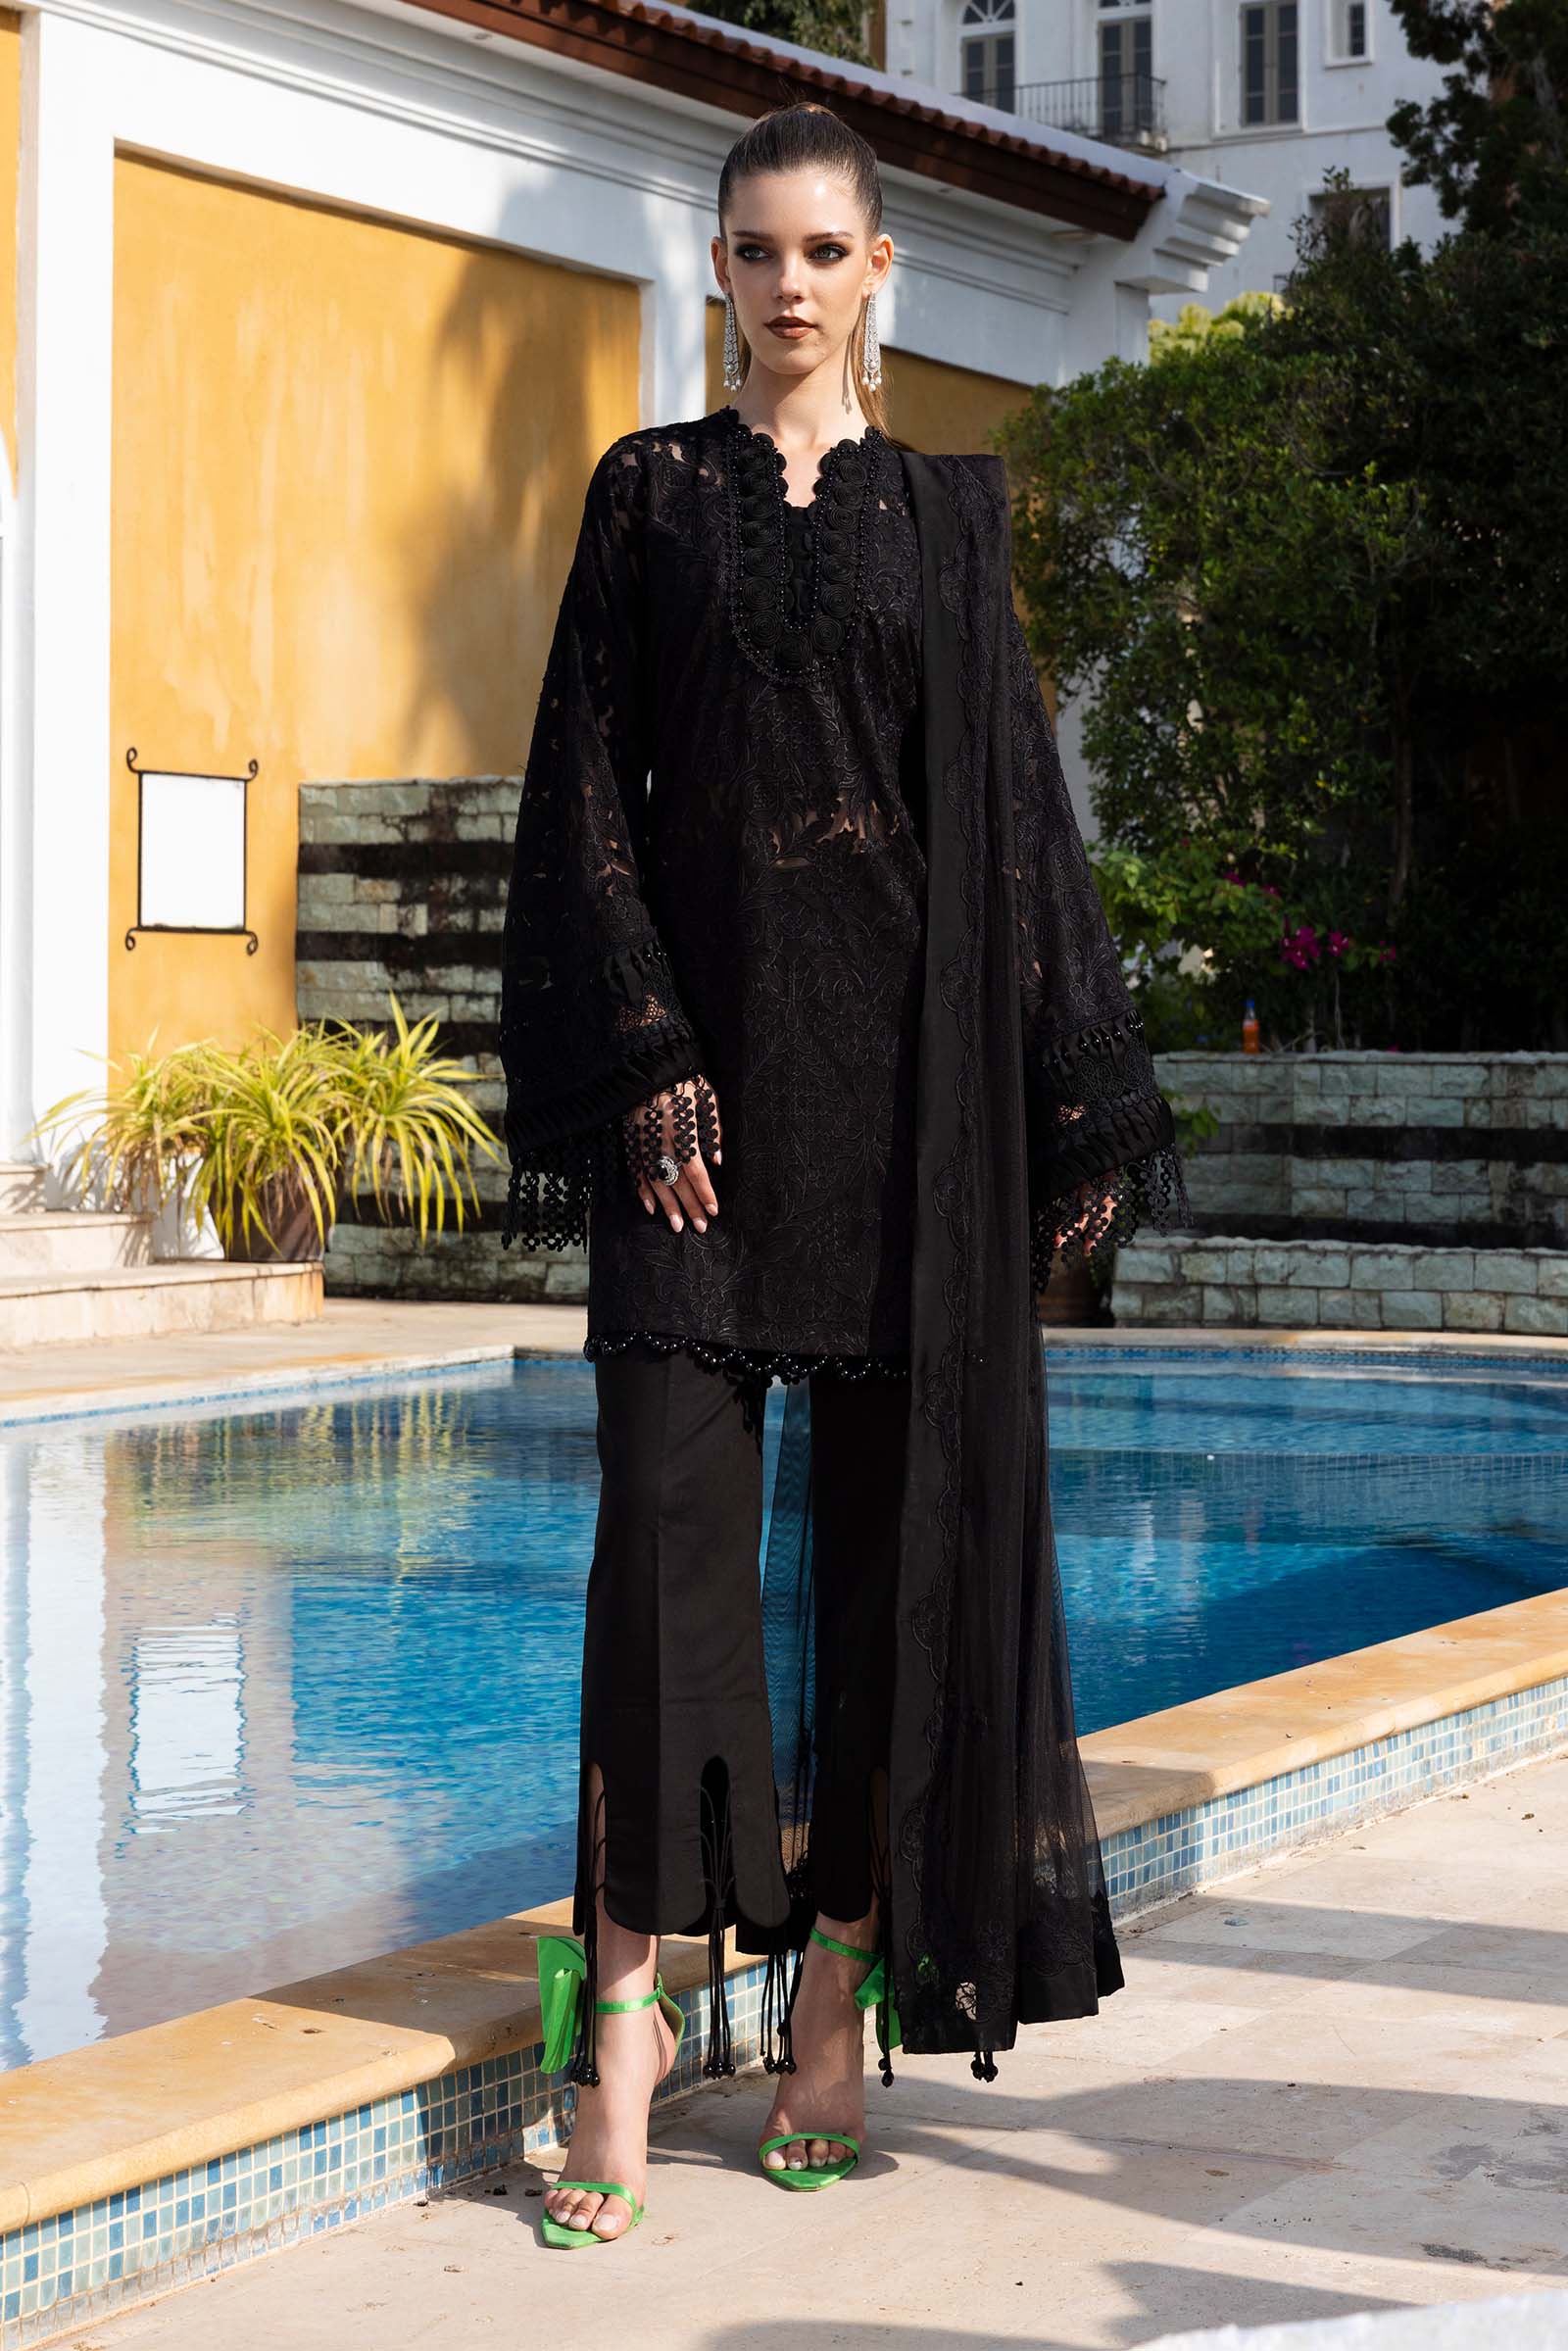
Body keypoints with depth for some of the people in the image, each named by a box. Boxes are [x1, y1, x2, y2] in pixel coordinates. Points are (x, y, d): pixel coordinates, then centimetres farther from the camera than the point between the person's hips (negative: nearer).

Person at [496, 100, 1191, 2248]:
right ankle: (630, 2023, -7)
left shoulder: (948, 514, 10)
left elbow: (1017, 795, 8)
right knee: (673, 1503, -8)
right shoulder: (650, 495, 8)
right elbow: (587, 785, 3)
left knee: (898, 1505, 1)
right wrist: (642, 1051, -10)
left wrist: (1077, 1100, 2)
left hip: (908, 1053, 1)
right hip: (708, 1037, -1)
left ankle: (838, 1995, 10)